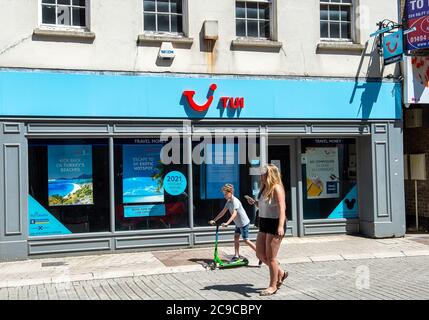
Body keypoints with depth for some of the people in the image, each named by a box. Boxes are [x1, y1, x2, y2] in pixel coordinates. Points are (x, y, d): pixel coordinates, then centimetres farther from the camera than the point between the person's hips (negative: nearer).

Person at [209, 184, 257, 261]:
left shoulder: (235, 201, -24)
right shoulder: (228, 202, 4)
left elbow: (234, 214, -34)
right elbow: (223, 212, 5)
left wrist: (227, 223, -44)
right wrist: (214, 220, -1)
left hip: (244, 223, -9)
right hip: (238, 223, 9)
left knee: (246, 240, -7)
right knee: (236, 237, 8)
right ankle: (237, 255, 13)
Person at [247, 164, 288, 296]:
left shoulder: (277, 188, -15)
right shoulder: (264, 188, 13)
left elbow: (282, 208, -24)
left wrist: (281, 226, -34)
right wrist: (254, 202, 5)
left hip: (274, 224, -9)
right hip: (264, 224, 9)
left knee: (270, 257, -2)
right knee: (260, 254, 11)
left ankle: (273, 286, 12)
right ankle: (280, 273, 29)